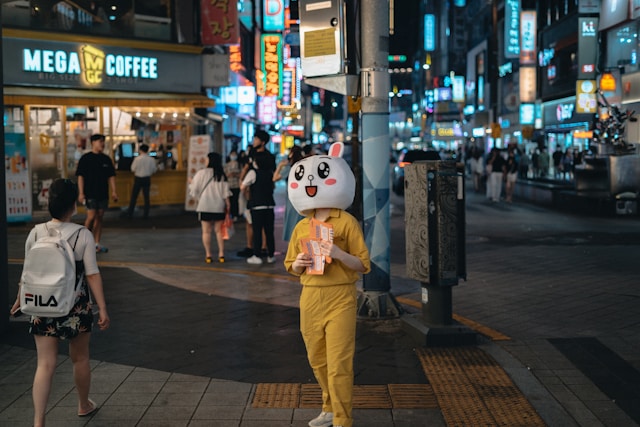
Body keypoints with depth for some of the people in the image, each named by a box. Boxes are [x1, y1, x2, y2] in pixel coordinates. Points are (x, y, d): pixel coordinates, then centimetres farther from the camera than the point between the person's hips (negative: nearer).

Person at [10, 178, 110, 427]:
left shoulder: (35, 234, -4)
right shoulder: (83, 235, -13)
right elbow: (92, 275, -13)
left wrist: (20, 300, 18)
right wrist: (102, 308, -9)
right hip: (76, 306, -1)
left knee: (45, 365, 3)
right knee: (80, 359, 19)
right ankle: (84, 405, 39)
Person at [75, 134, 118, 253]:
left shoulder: (106, 159, 12)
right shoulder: (85, 158, -2)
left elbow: (111, 176, 14)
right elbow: (80, 176, -5)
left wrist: (114, 191, 5)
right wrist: (81, 193, -12)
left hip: (103, 194, 5)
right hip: (90, 194, -5)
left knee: (99, 218, 5)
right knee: (91, 216, -12)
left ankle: (96, 244, 10)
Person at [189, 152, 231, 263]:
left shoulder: (201, 173, -6)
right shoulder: (222, 175, 3)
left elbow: (194, 190, -2)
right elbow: (225, 192, 4)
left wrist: (191, 183, 18)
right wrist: (228, 204, 13)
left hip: (205, 206, -3)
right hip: (219, 207, 3)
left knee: (206, 231, 3)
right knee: (219, 231, 10)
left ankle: (208, 255, 3)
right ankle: (221, 254, 7)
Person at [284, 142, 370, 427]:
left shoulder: (347, 222, -7)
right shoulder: (301, 227, 7)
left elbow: (363, 265, -7)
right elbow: (291, 267, 15)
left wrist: (338, 254, -24)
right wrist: (298, 264, -8)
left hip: (340, 298, -5)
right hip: (310, 299, 6)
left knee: (338, 365, -6)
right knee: (317, 361, 17)